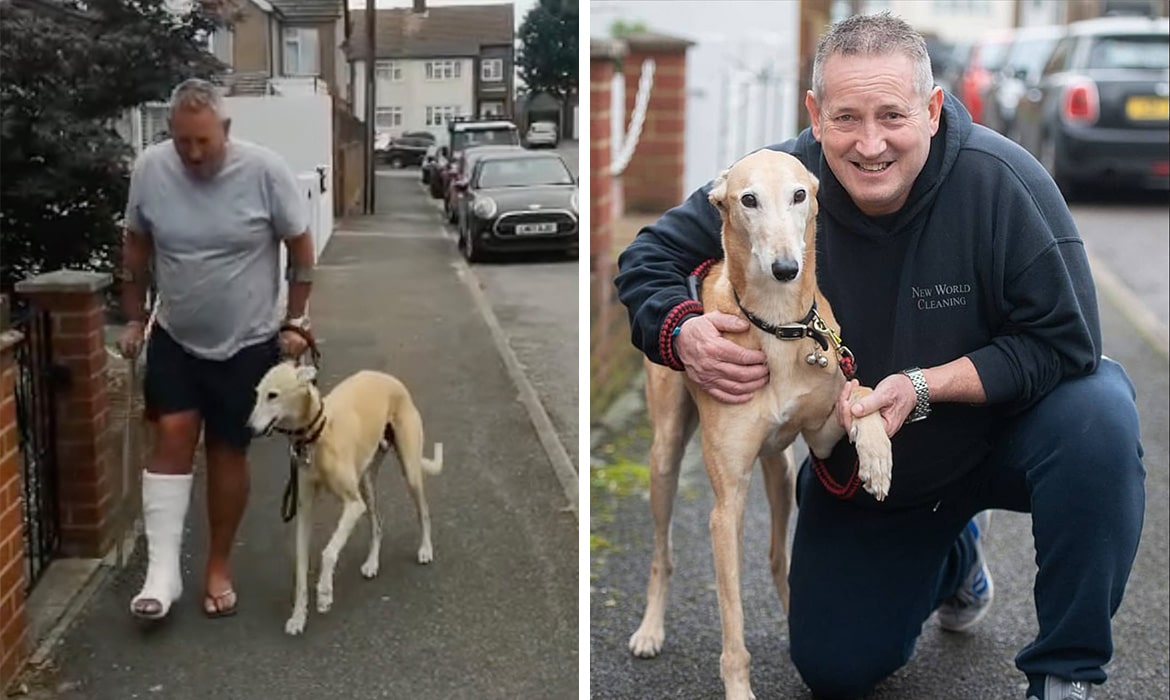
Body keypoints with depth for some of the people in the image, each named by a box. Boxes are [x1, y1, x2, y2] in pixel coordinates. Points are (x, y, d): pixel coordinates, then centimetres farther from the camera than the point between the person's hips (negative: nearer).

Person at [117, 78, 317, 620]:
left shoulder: (264, 170, -18)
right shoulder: (149, 168, -10)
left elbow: (300, 246, -7)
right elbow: (136, 246, 4)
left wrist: (295, 322, -5)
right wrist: (134, 318, 6)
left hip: (248, 342, -2)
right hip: (175, 338, 2)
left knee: (228, 451, 6)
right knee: (173, 435, -9)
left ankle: (218, 566, 21)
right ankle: (162, 569, -2)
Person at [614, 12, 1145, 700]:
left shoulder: (1000, 179, -26)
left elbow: (1066, 341, -24)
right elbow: (647, 258, -7)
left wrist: (925, 387, -34)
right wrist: (682, 334, -29)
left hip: (1001, 428, -2)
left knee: (1099, 409, -36)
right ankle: (953, 552, 35)